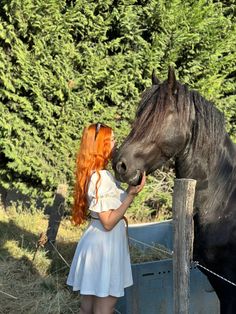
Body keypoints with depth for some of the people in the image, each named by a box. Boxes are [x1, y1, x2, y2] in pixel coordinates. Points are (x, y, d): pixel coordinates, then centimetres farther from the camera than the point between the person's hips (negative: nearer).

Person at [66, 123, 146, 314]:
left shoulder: (101, 174, 8)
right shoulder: (101, 178, -20)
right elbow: (108, 222, -22)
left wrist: (130, 191, 9)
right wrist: (131, 194, -23)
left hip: (102, 242, 10)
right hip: (104, 243, -10)